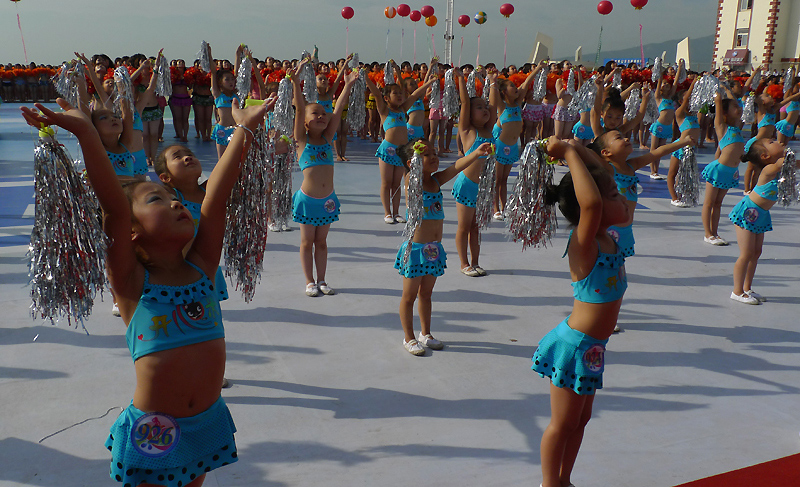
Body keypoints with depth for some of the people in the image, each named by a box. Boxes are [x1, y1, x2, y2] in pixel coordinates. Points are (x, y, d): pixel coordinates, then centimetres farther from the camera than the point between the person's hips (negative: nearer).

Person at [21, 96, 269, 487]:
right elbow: (114, 209, -23)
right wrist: (86, 133, -32)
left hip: (208, 423, 4)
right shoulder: (132, 283, -11)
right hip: (155, 431, -4)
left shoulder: (201, 268, -1)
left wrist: (243, 129, -11)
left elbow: (216, 196, -7)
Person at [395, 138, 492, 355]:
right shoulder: (412, 183, -10)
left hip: (434, 248, 6)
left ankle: (425, 333, 33)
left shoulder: (437, 180, 5)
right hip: (416, 248, -6)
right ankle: (409, 338, 21)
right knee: (409, 295, 7)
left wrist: (476, 153, -21)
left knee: (426, 293, 19)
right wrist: (418, 156, -47)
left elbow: (457, 166, -8)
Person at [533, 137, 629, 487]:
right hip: (575, 345, -9)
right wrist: (570, 154, -34)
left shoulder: (606, 237, 0)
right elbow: (591, 202, -45)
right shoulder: (583, 244, -24)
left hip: (591, 347, 9)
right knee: (562, 424, 9)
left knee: (580, 419, 22)